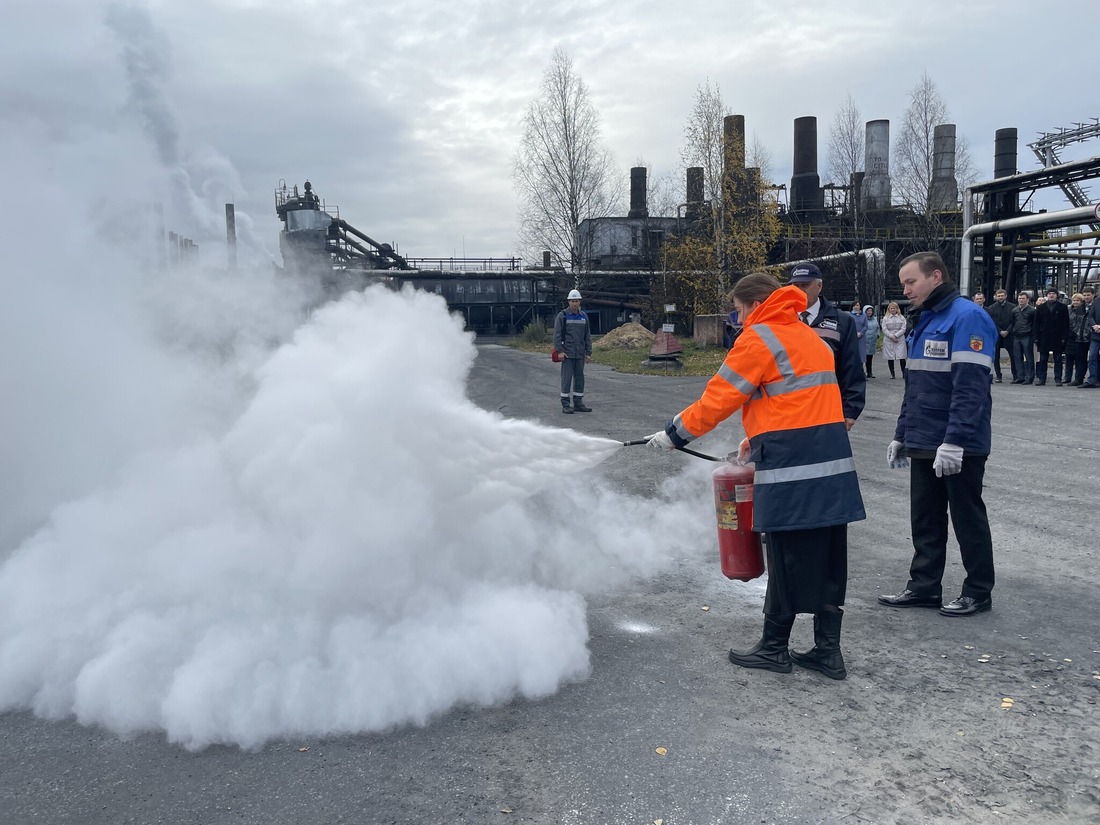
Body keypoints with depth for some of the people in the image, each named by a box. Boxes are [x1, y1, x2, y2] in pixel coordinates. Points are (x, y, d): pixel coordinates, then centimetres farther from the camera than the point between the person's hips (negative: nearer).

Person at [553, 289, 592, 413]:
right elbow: (557, 334, -7)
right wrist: (560, 351, -14)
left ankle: (578, 403, 16)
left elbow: (588, 336, 14)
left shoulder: (584, 316, 11)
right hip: (567, 354, -5)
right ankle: (566, 405, 0)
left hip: (580, 354, 5)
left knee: (579, 378, 8)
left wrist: (588, 353, 9)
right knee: (567, 378, -4)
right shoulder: (562, 316, -3)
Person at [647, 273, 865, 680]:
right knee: (827, 558, 11)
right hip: (832, 462, 8)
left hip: (791, 464, -8)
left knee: (787, 558, 2)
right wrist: (758, 439, 21)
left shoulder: (759, 339, -5)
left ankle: (774, 647, 14)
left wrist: (674, 433, 4)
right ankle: (828, 650, 17)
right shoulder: (809, 336, 22)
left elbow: (718, 398, -6)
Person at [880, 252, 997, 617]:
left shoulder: (967, 317, -14)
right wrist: (901, 435, 17)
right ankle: (924, 586, 23)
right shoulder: (926, 321, 14)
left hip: (958, 447, -8)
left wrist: (955, 440, -26)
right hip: (923, 445, 8)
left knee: (967, 518, 5)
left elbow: (970, 386, -22)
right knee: (925, 519, 13)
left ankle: (979, 592, 18)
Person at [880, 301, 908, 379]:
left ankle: (904, 372, 4)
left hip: (900, 340, 0)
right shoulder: (885, 318, 6)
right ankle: (892, 373, 12)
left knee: (902, 357, -6)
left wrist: (896, 335, -12)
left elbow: (903, 329, 0)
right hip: (888, 340, 0)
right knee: (890, 358, 2)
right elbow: (884, 329, -1)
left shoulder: (902, 318, 7)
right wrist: (891, 336, -12)